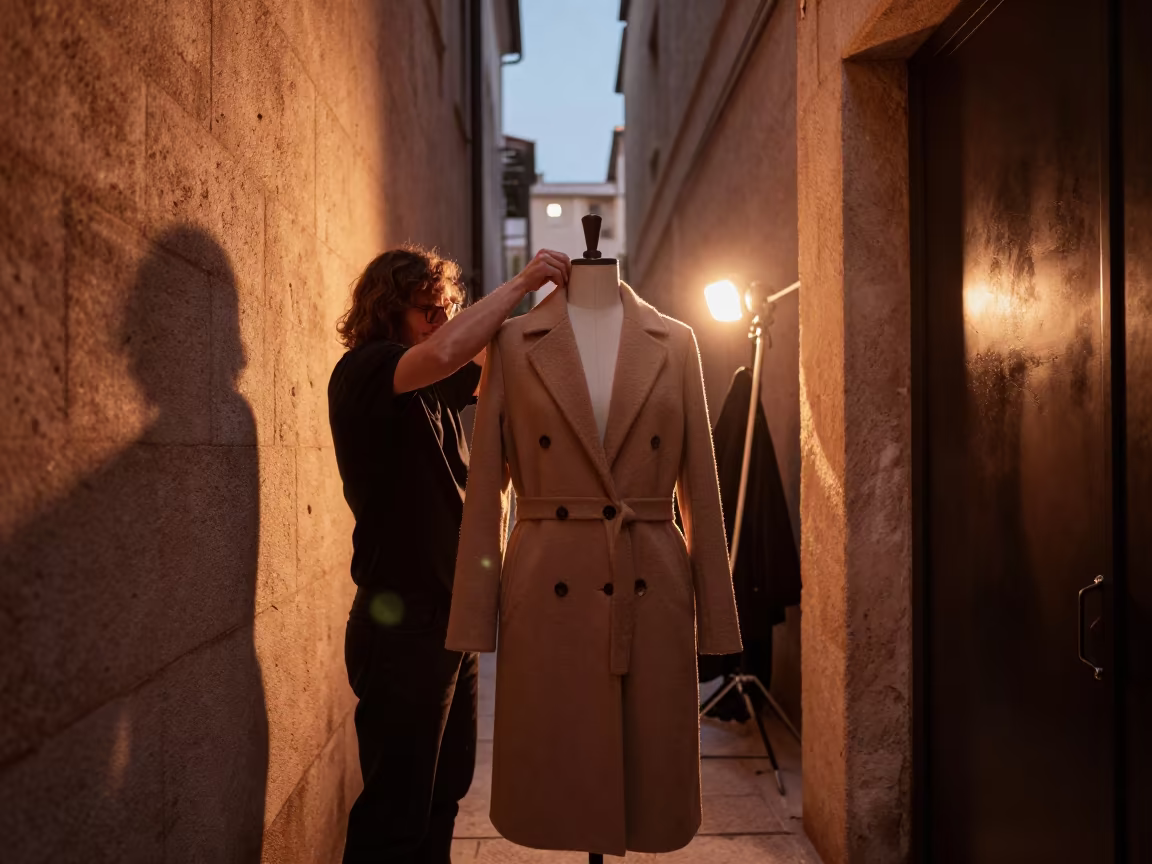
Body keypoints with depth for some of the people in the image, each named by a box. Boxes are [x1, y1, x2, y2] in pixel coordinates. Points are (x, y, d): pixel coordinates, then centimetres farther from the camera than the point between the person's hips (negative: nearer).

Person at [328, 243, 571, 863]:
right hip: (402, 623, -9)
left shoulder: (434, 389, 12)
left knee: (443, 794, 20)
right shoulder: (363, 372, -13)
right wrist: (520, 283, -23)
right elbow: (443, 351, -32)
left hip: (448, 615, 9)